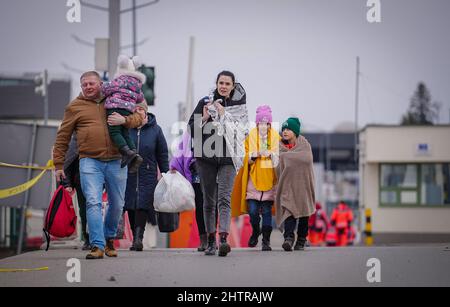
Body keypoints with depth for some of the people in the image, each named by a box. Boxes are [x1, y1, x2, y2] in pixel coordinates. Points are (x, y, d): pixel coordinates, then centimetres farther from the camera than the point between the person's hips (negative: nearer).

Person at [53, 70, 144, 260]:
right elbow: (62, 138, 9)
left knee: (117, 205, 11)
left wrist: (125, 120, -11)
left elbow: (139, 117, 11)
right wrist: (58, 165, 5)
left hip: (116, 162, 3)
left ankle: (109, 238, 33)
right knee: (93, 203, -16)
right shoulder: (75, 107, 8)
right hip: (90, 162, -3)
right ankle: (97, 246, -18)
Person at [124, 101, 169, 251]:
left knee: (143, 205, -13)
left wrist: (166, 175, 7)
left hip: (148, 175, -1)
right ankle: (135, 237, 13)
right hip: (128, 174, 1)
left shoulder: (155, 129, 4)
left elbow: (162, 155, 9)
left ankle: (138, 237, -20)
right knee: (131, 207, 3)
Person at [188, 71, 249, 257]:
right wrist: (204, 118, -11)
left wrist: (224, 115, -10)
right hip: (206, 157, 2)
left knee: (224, 199, -15)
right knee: (209, 200, 6)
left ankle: (223, 239, -27)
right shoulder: (205, 103, 7)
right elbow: (191, 129, 7)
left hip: (228, 158, -2)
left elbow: (241, 132, -3)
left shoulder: (239, 105, 7)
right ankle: (211, 241, 14)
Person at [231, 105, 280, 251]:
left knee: (267, 211, -3)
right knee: (252, 210, -6)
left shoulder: (276, 137, 5)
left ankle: (266, 240, 3)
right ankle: (255, 231, 22)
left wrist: (271, 154, -15)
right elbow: (246, 159, 6)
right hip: (254, 178, 0)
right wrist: (254, 155, -15)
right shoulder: (250, 137, 6)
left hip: (270, 179, 0)